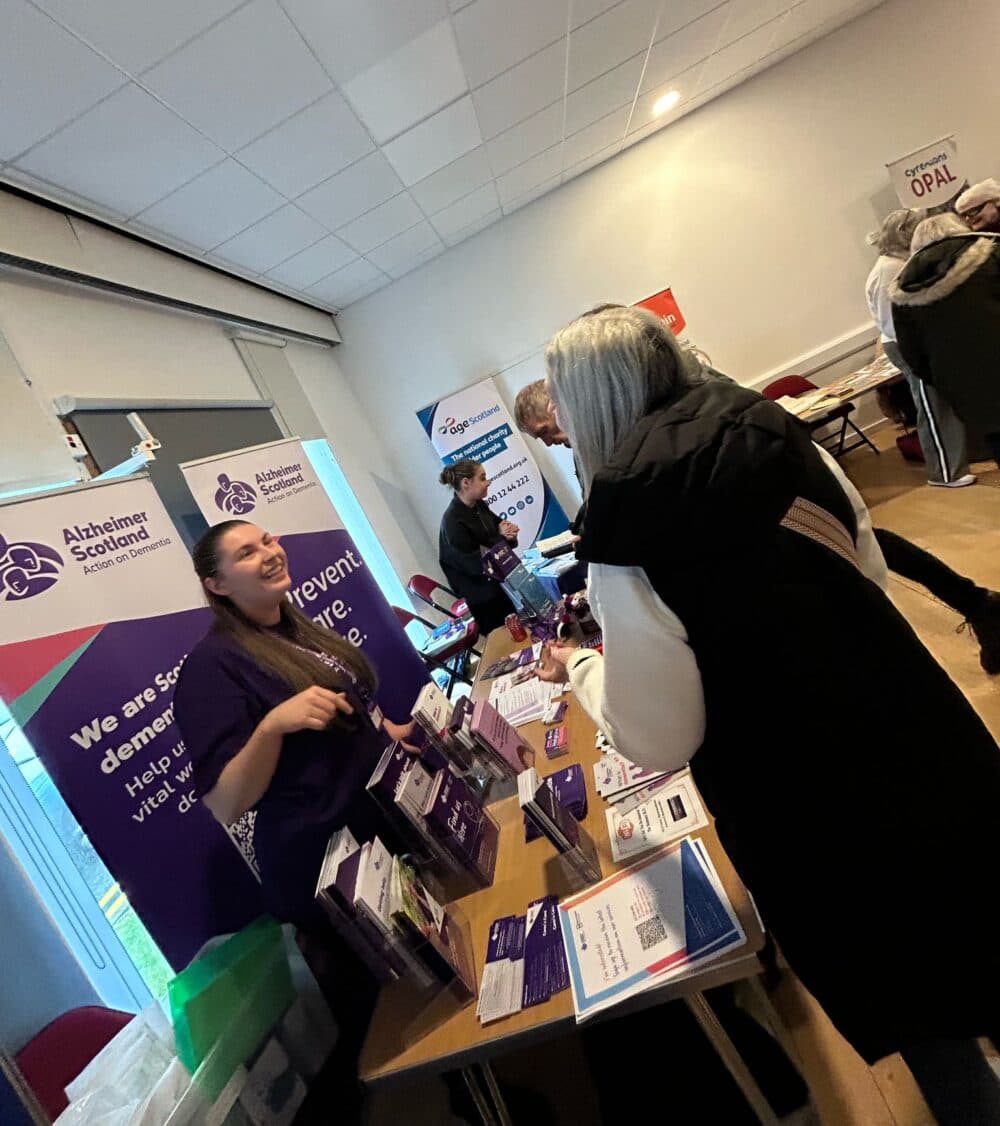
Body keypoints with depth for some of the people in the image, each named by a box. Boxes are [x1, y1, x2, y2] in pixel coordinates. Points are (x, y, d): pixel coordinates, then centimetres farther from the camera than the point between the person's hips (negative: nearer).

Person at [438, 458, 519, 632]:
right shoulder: (453, 522, -25)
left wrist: (508, 533, -16)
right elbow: (478, 566, -24)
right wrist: (502, 538, -15)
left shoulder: (479, 505, -2)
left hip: (502, 582, 7)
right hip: (484, 597, -7)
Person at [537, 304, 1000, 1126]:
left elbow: (659, 740, -17)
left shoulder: (623, 536, -24)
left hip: (821, 820, -6)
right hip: (922, 747, 6)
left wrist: (579, 670, -1)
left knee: (914, 1010, 23)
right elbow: (869, 573, 8)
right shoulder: (774, 434, -7)